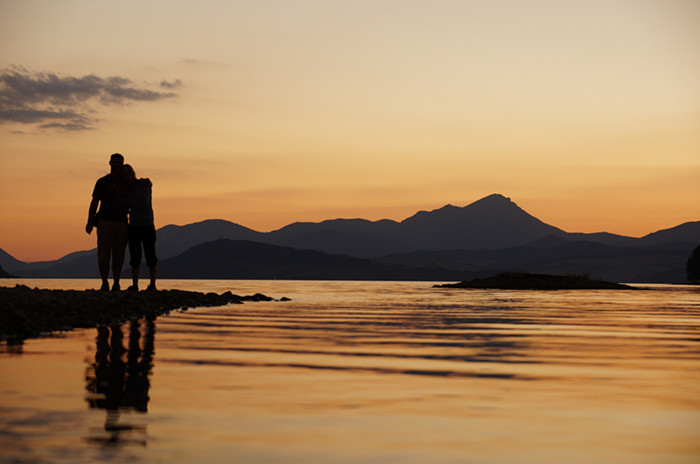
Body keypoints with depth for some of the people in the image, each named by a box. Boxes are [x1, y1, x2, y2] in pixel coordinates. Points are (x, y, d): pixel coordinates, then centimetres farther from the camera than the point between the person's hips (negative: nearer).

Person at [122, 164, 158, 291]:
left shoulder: (143, 184, -5)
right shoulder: (126, 189, 11)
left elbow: (145, 202, -18)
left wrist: (127, 203, -16)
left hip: (147, 225, -5)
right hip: (133, 227, 5)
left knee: (150, 256, -3)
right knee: (135, 257, 3)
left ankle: (152, 284, 4)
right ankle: (134, 286, 5)